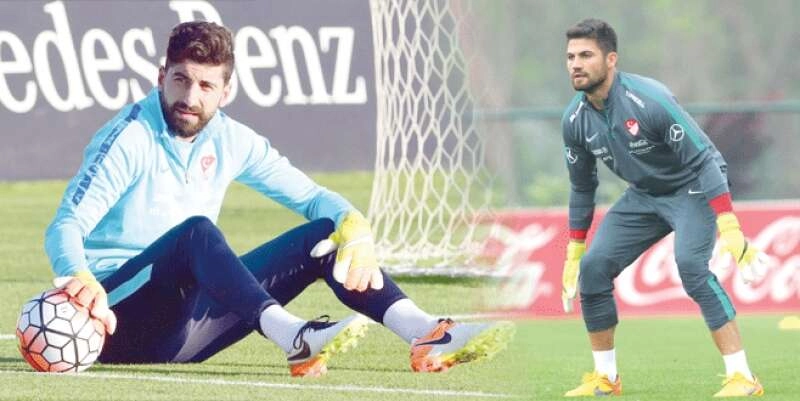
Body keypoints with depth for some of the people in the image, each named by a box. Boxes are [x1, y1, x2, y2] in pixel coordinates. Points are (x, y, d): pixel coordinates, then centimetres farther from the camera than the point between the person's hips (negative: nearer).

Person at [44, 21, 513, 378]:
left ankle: (427, 334, -22)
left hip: (178, 333, 7)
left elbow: (310, 196, 11)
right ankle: (297, 340, -53)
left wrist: (354, 227, -12)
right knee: (194, 232, -35)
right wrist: (79, 279, -44)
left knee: (323, 237, -4)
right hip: (119, 320, -7)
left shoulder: (229, 140, 7)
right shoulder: (130, 138, -12)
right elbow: (66, 227, -22)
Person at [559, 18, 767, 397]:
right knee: (593, 267, -6)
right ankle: (605, 379, 10)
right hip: (644, 195, 7)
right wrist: (574, 253, 13)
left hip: (693, 188, -7)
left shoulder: (647, 100, -28)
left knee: (691, 264, -29)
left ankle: (742, 379, -27)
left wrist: (729, 229, -34)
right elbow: (582, 188, 9)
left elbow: (703, 159, -27)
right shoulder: (575, 120, -7)